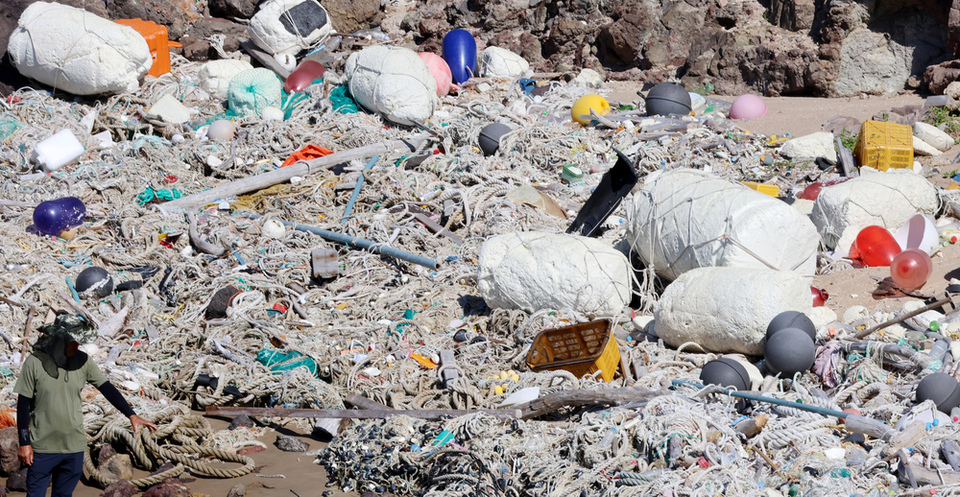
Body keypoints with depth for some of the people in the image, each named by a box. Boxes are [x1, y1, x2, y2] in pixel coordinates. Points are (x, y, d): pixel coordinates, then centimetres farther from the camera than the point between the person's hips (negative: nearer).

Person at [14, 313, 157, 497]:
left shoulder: (81, 361, -1)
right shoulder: (34, 362, -10)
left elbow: (107, 388, 2)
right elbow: (23, 405, -6)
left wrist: (131, 415, -7)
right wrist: (24, 443, -7)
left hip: (74, 447, 3)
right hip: (43, 447, -3)